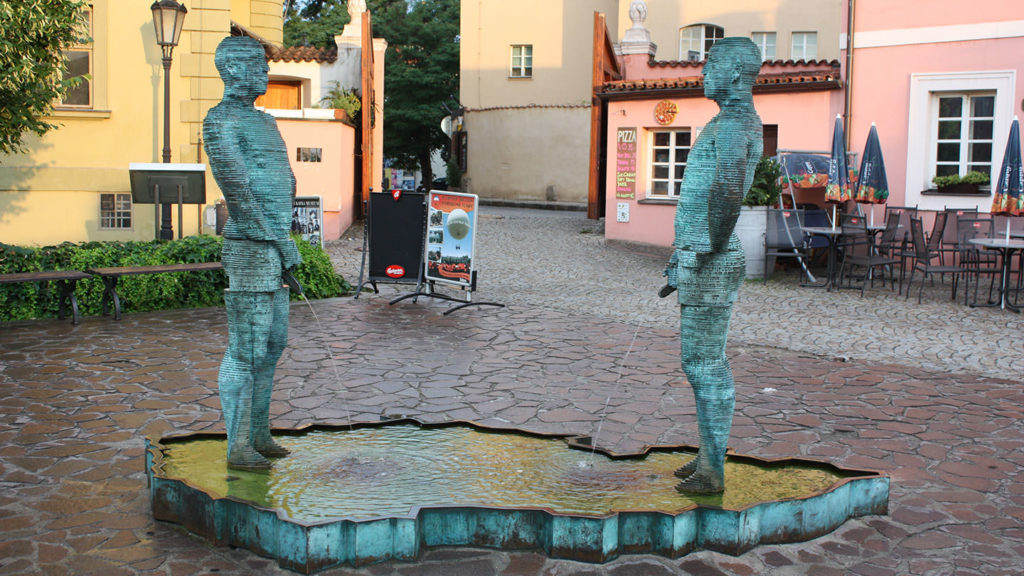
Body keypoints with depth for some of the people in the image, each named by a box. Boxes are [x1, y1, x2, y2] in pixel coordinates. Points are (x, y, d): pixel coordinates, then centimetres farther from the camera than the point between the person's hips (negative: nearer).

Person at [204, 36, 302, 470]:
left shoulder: (265, 120, 21)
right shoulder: (221, 120, -8)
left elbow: (286, 182, 23)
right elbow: (237, 189, -18)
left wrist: (283, 235, 9)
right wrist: (280, 240, -17)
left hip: (272, 249, 10)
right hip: (250, 250, -10)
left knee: (273, 343, 14)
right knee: (245, 350, -5)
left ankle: (258, 434, 25)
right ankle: (238, 447, 3)